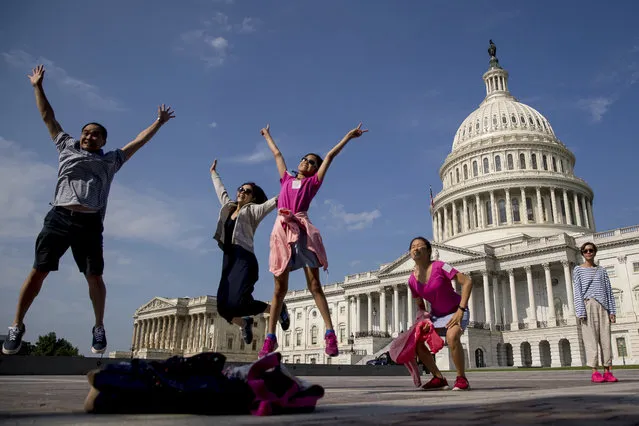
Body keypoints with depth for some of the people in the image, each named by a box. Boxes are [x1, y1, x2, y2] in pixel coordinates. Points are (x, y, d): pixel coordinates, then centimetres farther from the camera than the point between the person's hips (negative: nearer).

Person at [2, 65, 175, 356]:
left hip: (89, 223, 0)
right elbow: (48, 117, 27)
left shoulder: (110, 161, 20)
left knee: (94, 277, -2)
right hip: (59, 217, 1)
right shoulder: (67, 148, 22)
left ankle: (99, 328, 12)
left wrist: (158, 123, 23)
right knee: (38, 271, -2)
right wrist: (37, 86, 29)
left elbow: (138, 141, 22)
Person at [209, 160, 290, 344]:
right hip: (228, 260, 6)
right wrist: (213, 173, 50)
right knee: (223, 307, -3)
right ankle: (245, 323, 29)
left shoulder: (252, 210, 4)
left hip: (244, 260, -6)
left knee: (236, 303, -21)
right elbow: (220, 189, 38)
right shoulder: (228, 207, 22)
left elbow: (272, 202, -11)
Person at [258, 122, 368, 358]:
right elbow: (277, 154, 36)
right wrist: (267, 136, 50)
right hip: (281, 231, 3)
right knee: (279, 288, 3)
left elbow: (330, 156, 15)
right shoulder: (286, 179, 24)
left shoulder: (313, 182, 16)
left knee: (314, 285, -8)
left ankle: (330, 334, -13)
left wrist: (348, 136, 17)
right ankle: (270, 337, 5)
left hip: (302, 230, -3)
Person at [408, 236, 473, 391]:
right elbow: (420, 305, 9)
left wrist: (460, 310, -28)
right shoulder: (412, 280, -7)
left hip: (456, 311, -6)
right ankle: (439, 378, 8)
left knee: (452, 337, -34)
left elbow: (467, 281, -24)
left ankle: (462, 379, -14)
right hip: (436, 315, 6)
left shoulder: (439, 267, -22)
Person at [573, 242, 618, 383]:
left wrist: (612, 311, 5)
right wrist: (581, 311, -10)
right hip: (587, 304, -3)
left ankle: (607, 371, 3)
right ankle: (594, 372, -8)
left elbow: (608, 291, 14)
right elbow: (577, 291, -1)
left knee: (605, 338, 0)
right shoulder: (578, 270, 7)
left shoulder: (602, 270, 17)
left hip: (602, 306, 3)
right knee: (591, 338, -7)